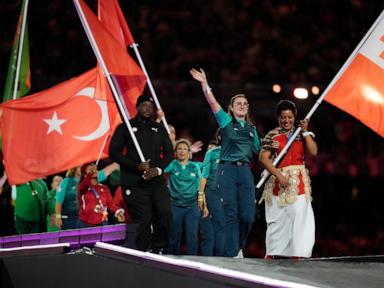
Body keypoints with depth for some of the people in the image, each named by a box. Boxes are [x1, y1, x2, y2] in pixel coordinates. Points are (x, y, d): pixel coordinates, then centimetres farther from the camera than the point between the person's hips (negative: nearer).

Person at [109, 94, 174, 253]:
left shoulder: (159, 129, 17)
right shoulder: (125, 127, 7)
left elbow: (169, 152, 16)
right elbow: (114, 152, 0)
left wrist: (158, 169, -5)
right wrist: (136, 166, -12)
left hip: (157, 181, 3)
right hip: (134, 184, -3)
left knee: (165, 214, -16)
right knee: (142, 221, -7)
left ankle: (158, 249, 0)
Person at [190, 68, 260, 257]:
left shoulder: (252, 129, 18)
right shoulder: (226, 121, 7)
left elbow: (258, 151, 24)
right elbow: (212, 102, -4)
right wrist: (204, 84, -11)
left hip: (245, 172, 3)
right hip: (227, 170, -3)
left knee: (247, 215, -5)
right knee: (231, 215, -6)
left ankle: (239, 247, 19)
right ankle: (233, 254, -3)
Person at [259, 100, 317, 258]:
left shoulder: (301, 135, 13)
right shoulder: (272, 136, 3)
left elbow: (313, 152, 0)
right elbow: (263, 158, -8)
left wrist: (305, 131, -4)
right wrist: (279, 175, -16)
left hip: (299, 183, 3)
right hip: (279, 182, -3)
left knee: (299, 217, -6)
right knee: (277, 219, -1)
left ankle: (295, 254, -5)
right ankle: (270, 254, 6)